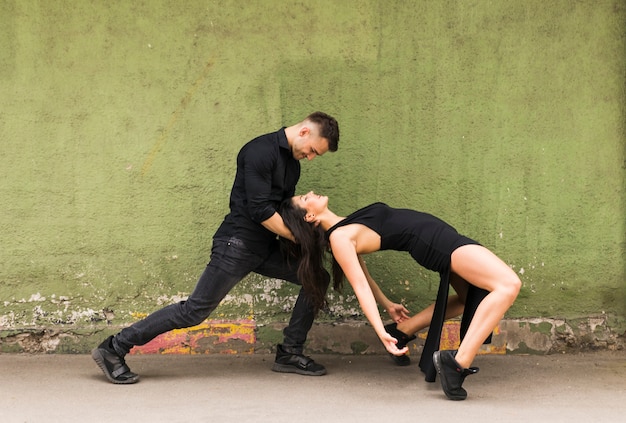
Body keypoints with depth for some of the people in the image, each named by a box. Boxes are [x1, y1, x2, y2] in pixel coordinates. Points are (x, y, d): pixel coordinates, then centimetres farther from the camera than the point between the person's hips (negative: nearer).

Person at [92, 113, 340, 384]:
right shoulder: (261, 151, -15)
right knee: (195, 311, -10)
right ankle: (113, 349, -3)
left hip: (265, 248, 9)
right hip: (237, 243, -9)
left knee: (318, 278, 5)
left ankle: (289, 353, 9)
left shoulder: (292, 163, 15)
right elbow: (260, 210, -20)